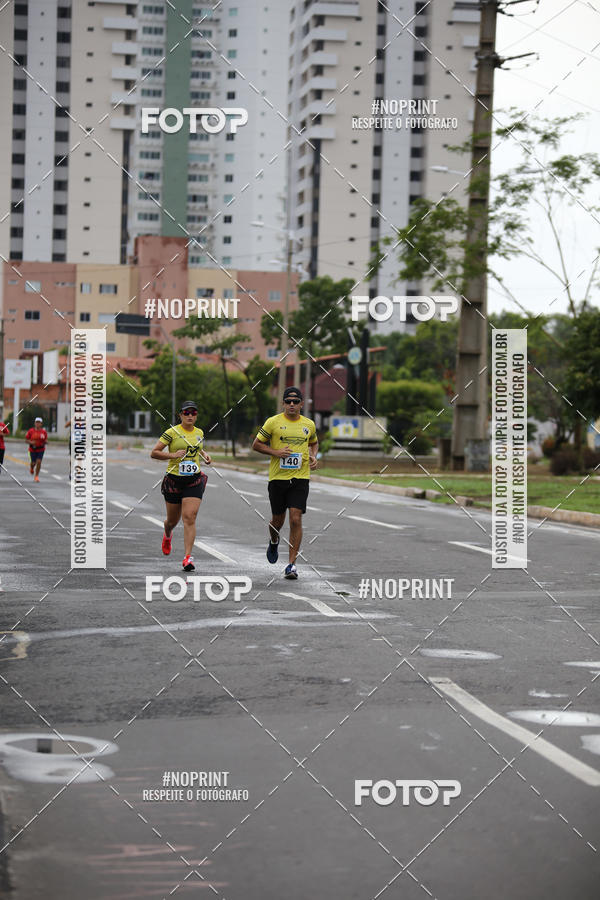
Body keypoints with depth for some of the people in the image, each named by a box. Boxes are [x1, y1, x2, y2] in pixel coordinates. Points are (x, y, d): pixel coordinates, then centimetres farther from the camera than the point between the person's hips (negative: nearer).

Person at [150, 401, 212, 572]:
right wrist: (173, 455, -21)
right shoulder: (172, 432, -8)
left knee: (190, 518, -13)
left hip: (194, 481, 2)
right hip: (174, 480, -2)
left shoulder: (199, 433, 8)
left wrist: (205, 456, 10)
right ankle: (167, 536, 50)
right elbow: (154, 452, -8)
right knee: (173, 520, 13)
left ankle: (187, 557, -15)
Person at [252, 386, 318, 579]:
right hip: (277, 477, -1)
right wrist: (275, 452, -12)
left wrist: (313, 457, 5)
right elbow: (256, 444, 3)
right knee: (278, 519, 9)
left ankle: (292, 564, -6)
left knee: (296, 520, -10)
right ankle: (274, 541, 46)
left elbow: (314, 443, 26)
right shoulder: (273, 422, -2)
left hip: (300, 478, 1)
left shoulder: (309, 424, 7)